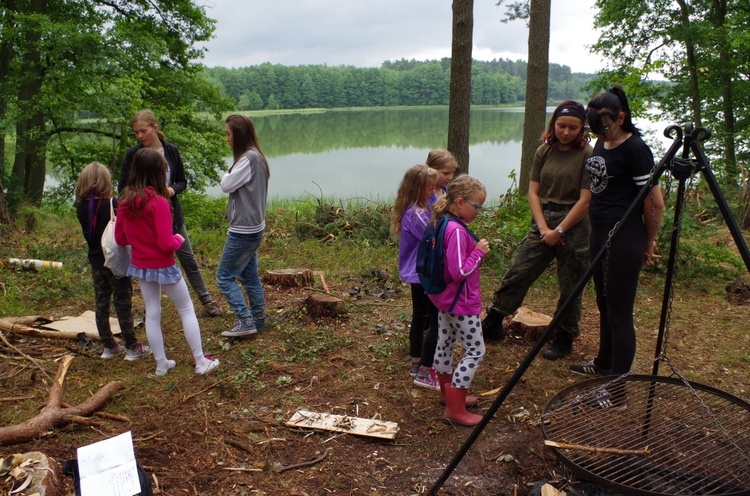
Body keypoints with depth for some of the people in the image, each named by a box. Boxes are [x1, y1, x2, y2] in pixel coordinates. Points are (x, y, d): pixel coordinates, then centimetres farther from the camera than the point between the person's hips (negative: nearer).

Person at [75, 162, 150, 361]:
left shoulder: (81, 207, -1)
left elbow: (88, 232, 8)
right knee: (123, 304, 3)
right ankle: (132, 347, 11)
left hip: (96, 260, 6)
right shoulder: (112, 205, -19)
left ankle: (109, 346, 23)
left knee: (101, 304, 12)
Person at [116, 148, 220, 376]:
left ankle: (161, 364, 27)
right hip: (163, 267, -6)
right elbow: (166, 244, -23)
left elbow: (120, 238, 5)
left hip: (140, 266, 6)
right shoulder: (158, 202, -23)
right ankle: (201, 362, 14)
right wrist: (179, 239, -3)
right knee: (187, 310, 9)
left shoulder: (126, 201, -3)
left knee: (152, 314, 15)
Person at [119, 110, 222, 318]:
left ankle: (206, 300, 21)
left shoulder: (171, 151, -1)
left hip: (172, 214, 2)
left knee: (188, 259, 9)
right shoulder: (132, 154, -6)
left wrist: (173, 189, -15)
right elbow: (122, 187, -2)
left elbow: (182, 181, 6)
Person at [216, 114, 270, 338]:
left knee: (224, 277, -1)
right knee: (249, 275, 17)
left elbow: (226, 185, -15)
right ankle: (258, 319, 25)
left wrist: (227, 174, 2)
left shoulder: (249, 158, -19)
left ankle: (245, 322, 0)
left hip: (243, 230, -10)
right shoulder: (255, 157, 12)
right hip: (252, 227, 10)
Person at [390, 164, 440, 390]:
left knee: (419, 317, 18)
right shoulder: (416, 214, -23)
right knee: (437, 321, -4)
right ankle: (424, 373, 1)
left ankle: (416, 364, 30)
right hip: (424, 274, -10)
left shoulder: (410, 210, 7)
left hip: (415, 273, 10)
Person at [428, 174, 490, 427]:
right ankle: (455, 410, 5)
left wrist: (475, 249, 6)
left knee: (445, 344, 20)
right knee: (475, 351, 1)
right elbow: (459, 271, -28)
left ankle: (450, 394, 39)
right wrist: (478, 252, -19)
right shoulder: (457, 231, -26)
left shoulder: (443, 224, 4)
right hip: (461, 301, -10)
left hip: (445, 298, 10)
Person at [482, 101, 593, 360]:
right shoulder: (544, 151, 5)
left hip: (574, 226, -4)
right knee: (517, 273, 5)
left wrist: (559, 231, -13)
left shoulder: (587, 155, -9)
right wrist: (543, 227, -8)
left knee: (570, 287, 7)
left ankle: (564, 338, 24)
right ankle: (492, 323, 17)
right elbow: (533, 191, 4)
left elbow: (585, 200, -12)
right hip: (543, 223, 5)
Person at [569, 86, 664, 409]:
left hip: (624, 240, -9)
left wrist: (649, 242, -3)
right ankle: (604, 365, 39)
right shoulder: (601, 144, 10)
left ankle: (617, 391, 7)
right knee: (604, 306, 21)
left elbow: (655, 203, -15)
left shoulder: (635, 149, -16)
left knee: (619, 313, -3)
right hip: (600, 234, 9)